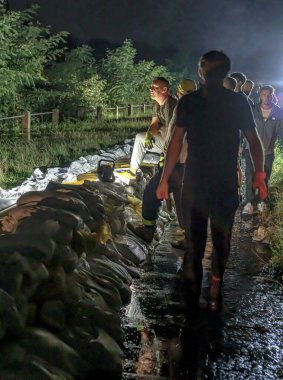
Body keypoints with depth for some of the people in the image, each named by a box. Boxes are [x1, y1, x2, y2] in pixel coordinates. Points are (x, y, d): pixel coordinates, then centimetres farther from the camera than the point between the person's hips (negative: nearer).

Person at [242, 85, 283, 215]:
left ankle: (261, 200, 30)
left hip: (268, 151, 1)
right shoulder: (252, 110, -6)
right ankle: (249, 203, -2)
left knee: (264, 178, 13)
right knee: (250, 177, -8)